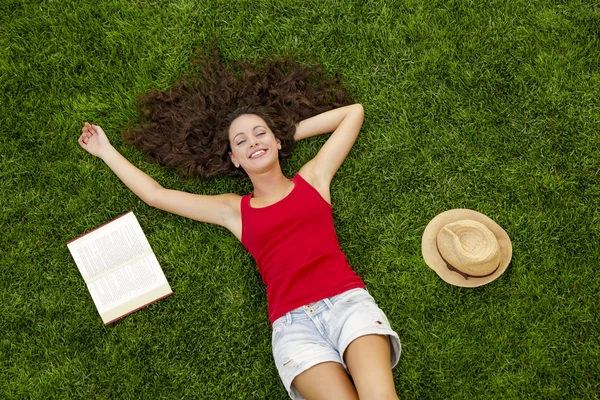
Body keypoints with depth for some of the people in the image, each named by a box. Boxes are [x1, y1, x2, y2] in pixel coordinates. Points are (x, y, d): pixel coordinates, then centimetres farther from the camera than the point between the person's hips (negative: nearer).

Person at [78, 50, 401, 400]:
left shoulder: (313, 178, 17)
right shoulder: (233, 210, 17)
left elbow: (354, 112, 23)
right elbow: (155, 195, 19)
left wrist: (291, 131, 24)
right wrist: (106, 150, 27)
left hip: (347, 300, 0)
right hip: (293, 323, 0)